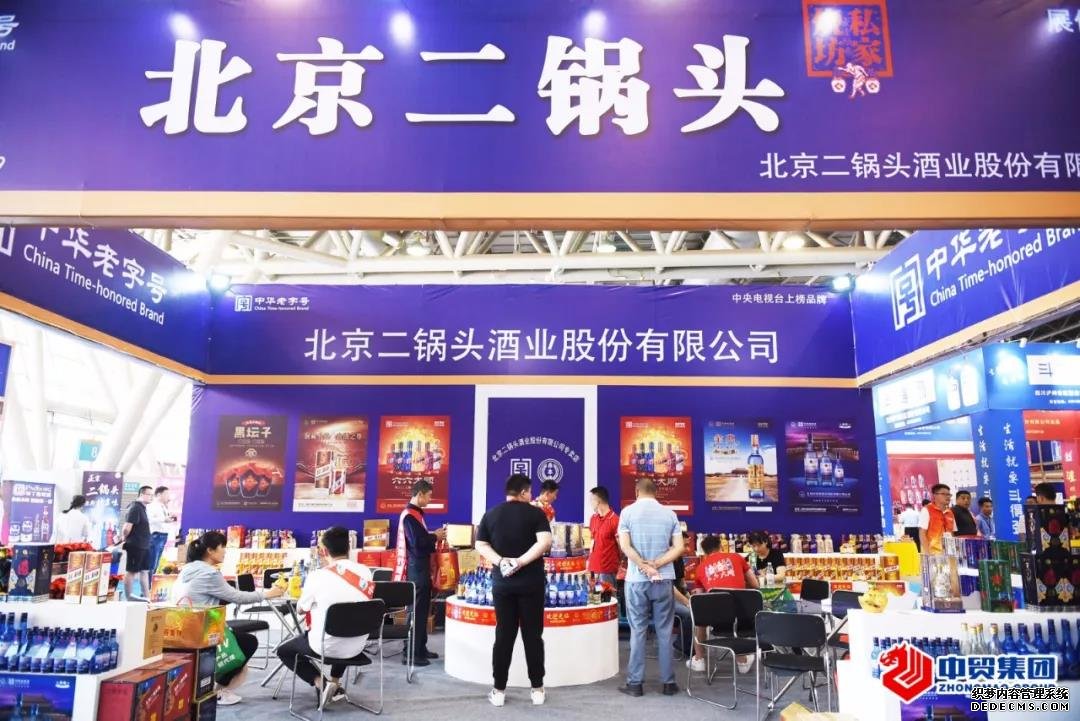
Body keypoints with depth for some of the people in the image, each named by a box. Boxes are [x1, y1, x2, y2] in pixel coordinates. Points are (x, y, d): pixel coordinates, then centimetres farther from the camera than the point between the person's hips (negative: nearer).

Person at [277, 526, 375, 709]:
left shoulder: (317, 576, -16)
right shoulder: (365, 571, -6)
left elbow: (300, 609, 1)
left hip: (326, 646, -5)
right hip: (357, 647, 5)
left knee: (283, 651, 22)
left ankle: (320, 683, 4)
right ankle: (335, 683, 32)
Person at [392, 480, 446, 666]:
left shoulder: (416, 513, 15)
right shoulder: (410, 515, -17)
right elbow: (417, 542, -24)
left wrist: (434, 536, 2)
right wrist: (436, 536, -11)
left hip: (421, 567, 10)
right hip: (416, 569, -10)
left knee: (422, 609, 15)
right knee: (416, 611, -5)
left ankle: (420, 648, 24)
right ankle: (411, 653, 2)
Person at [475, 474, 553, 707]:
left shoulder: (490, 514, 7)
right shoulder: (535, 513, -4)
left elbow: (481, 546, 1)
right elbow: (545, 542, -17)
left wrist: (501, 561, -10)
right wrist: (521, 561, -18)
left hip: (502, 582, 3)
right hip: (531, 582, -2)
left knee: (503, 635, 8)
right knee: (533, 635, 6)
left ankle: (498, 690, 11)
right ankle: (537, 689, 13)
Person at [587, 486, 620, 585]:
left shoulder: (615, 520, -13)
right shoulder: (593, 518, 9)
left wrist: (621, 569, -6)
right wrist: (589, 560, 14)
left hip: (608, 569, -6)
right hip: (594, 567, 6)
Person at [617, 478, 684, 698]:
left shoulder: (628, 512, -2)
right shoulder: (669, 514, 4)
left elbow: (624, 545, -10)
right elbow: (679, 548, -3)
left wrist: (644, 566, -9)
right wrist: (656, 564, -10)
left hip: (636, 579, -1)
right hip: (663, 579, 1)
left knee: (638, 631, 5)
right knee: (664, 632, 9)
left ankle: (635, 683, 9)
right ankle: (668, 682, 14)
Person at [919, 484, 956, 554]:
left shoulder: (950, 513, 14)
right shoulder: (927, 510, -5)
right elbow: (922, 534, -9)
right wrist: (927, 553, -15)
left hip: (948, 552, 6)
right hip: (933, 553, -6)